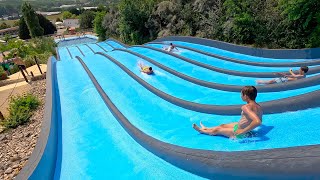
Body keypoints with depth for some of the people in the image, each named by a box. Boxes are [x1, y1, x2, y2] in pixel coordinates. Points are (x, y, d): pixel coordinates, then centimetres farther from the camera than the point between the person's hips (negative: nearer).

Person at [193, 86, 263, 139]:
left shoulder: (246, 107, -34)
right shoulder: (259, 107, -6)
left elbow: (257, 122, -46)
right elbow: (259, 120, 9)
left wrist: (243, 131, -37)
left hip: (240, 135, -8)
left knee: (217, 130, 10)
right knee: (223, 125, 23)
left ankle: (202, 131, 36)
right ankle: (206, 128, 46)